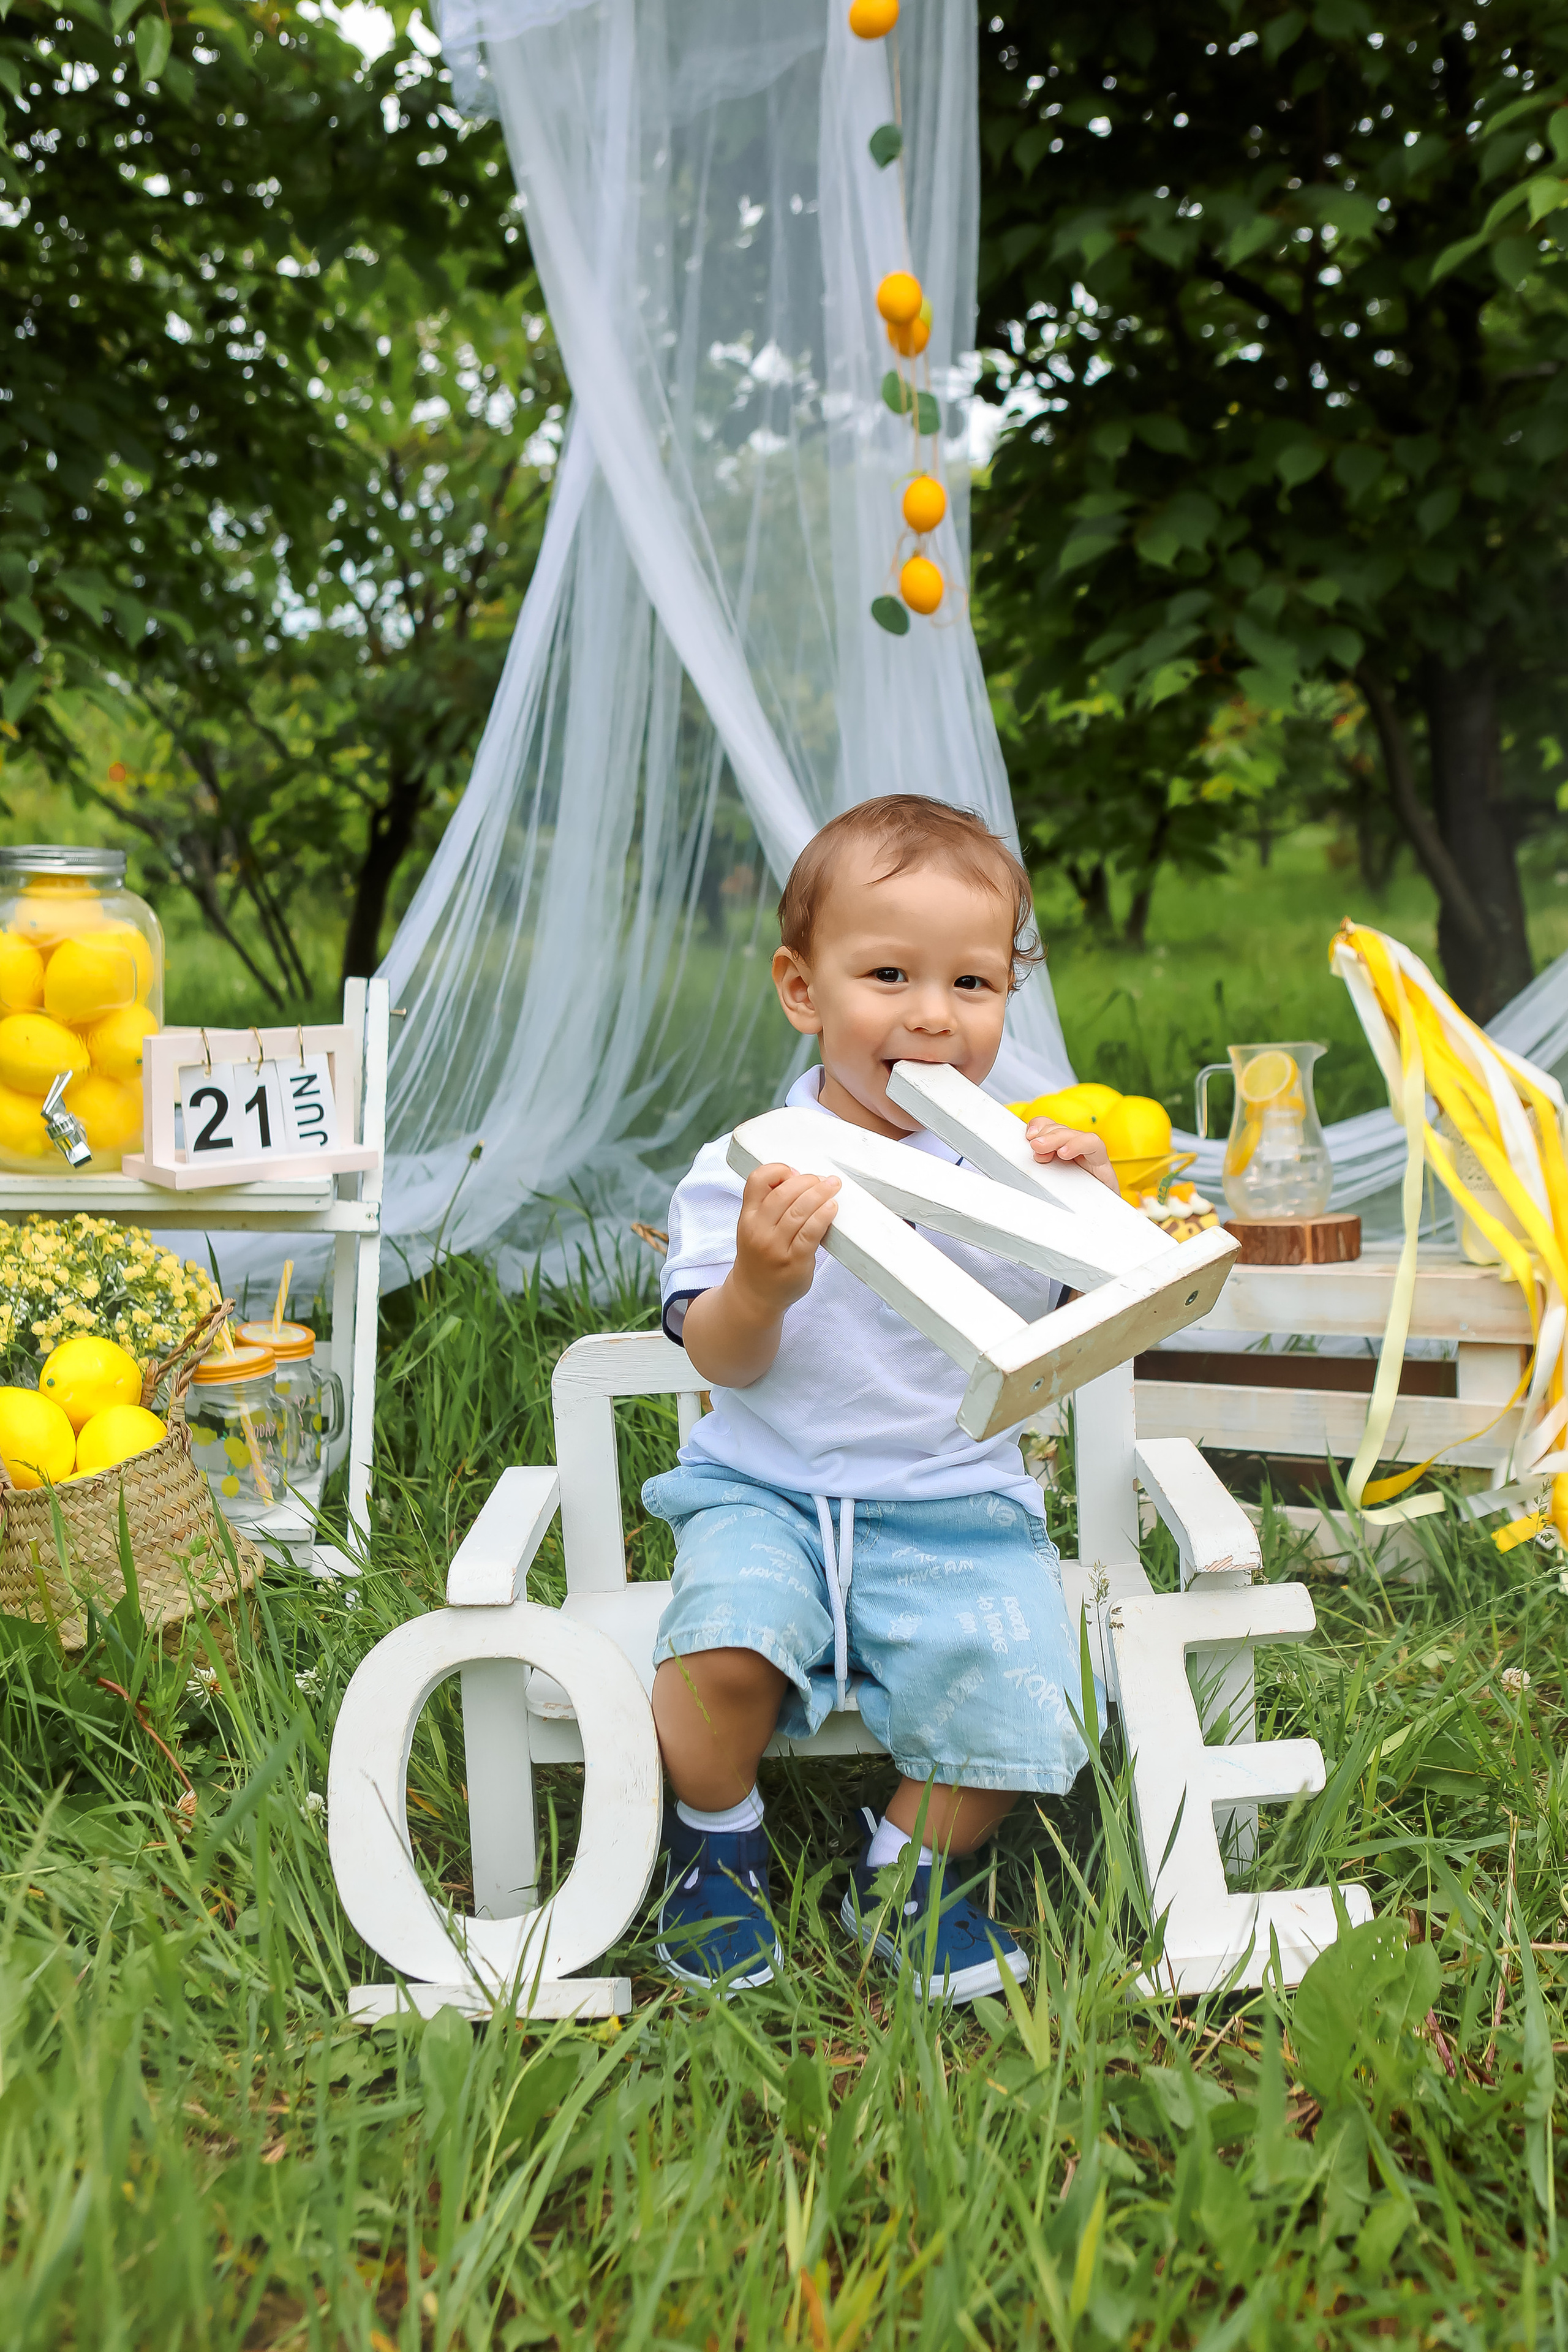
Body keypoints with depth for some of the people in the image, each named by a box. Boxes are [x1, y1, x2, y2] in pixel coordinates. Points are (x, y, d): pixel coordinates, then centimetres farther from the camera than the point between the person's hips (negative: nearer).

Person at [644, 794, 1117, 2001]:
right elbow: (725, 1363, -7)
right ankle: (718, 1845, 6)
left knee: (1016, 1688, -21)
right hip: (764, 1493, -1)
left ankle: (905, 1869, 11)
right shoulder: (747, 1168, -4)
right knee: (727, 1646, -29)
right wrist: (759, 1285, -28)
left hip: (956, 1506, 2)